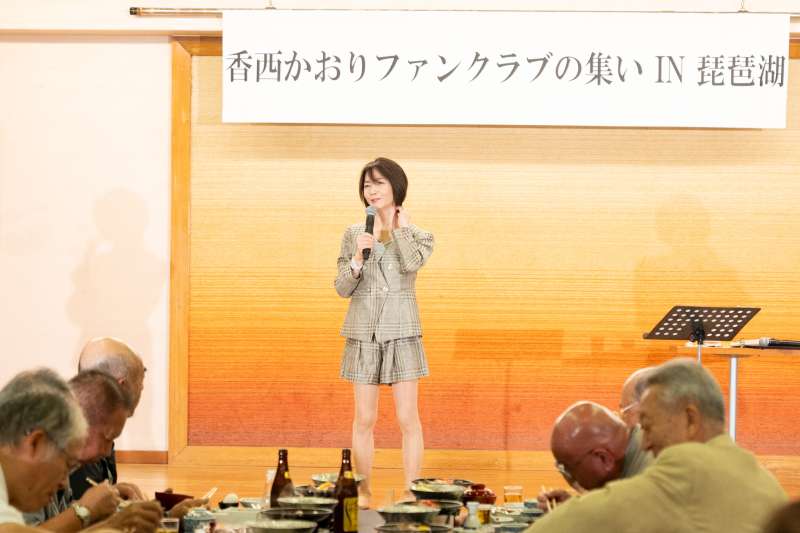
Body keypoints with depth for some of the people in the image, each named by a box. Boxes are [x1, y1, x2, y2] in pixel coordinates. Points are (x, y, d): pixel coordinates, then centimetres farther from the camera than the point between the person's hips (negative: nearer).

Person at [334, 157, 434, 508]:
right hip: (363, 333, 1)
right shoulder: (354, 234, 8)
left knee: (407, 418, -3)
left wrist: (400, 224, -3)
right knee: (364, 419, 3)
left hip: (401, 332, -1)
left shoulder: (418, 235, 5)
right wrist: (358, 257, -13)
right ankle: (362, 492, 11)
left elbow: (411, 263, -17)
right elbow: (342, 288, 5)